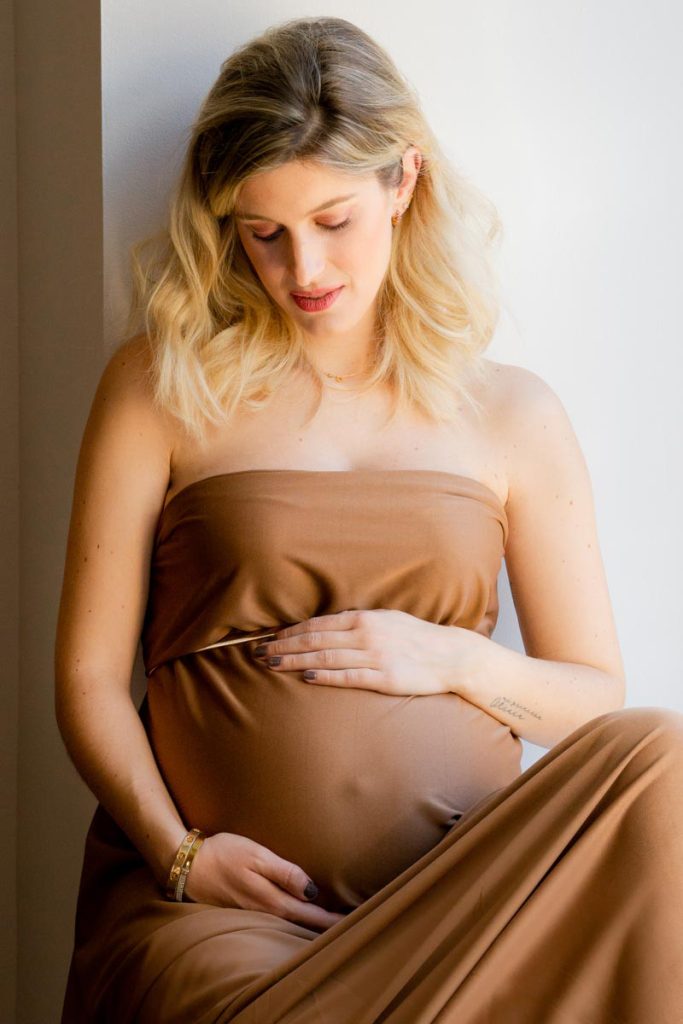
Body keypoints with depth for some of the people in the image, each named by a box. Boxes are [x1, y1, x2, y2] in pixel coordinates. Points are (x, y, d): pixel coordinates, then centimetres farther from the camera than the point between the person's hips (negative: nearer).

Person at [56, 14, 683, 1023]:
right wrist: (177, 851, -9)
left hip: (468, 883, 5)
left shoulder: (514, 413, 13)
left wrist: (458, 660, -2)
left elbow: (596, 697, 17)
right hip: (222, 896, -4)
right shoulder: (163, 384, 9)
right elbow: (88, 676, 6)